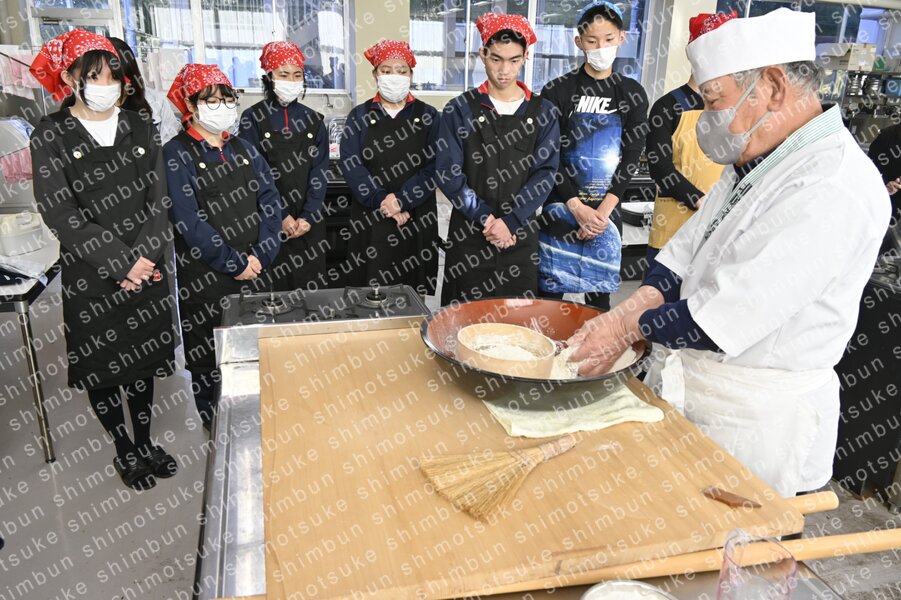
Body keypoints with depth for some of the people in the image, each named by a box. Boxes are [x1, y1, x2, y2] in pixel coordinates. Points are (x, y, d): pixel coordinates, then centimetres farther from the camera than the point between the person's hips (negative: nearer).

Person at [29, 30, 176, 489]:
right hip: (89, 276, -2)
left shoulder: (139, 129, 6)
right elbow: (59, 211, -12)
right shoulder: (51, 135, -3)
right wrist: (120, 262, -17)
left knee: (143, 358, 12)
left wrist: (143, 258, -12)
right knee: (100, 365, 8)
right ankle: (123, 450, 27)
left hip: (146, 270, 3)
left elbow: (158, 201, 0)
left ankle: (145, 442, 30)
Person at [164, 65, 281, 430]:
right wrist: (234, 263, -15)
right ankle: (214, 427, 28)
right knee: (206, 356, 8)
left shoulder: (242, 149, 11)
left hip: (251, 270, 5)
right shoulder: (176, 155, -7)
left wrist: (260, 255, -9)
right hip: (203, 277, -5)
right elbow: (189, 222, -15)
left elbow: (269, 201, 3)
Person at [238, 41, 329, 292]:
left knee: (311, 289, 5)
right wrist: (281, 216, -13)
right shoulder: (253, 118, 0)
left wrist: (307, 217, -8)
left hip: (310, 224, 3)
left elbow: (319, 173, 2)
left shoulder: (313, 119, 9)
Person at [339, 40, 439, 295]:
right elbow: (351, 165, -4)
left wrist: (400, 200, -16)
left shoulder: (427, 116, 7)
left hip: (417, 219, 0)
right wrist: (381, 202, -16)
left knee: (414, 291, 3)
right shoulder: (359, 116, 7)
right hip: (370, 219, 0)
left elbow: (433, 167, -4)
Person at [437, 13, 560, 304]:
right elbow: (448, 173, -5)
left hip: (520, 235, 1)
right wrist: (486, 218, -14)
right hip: (468, 233, -1)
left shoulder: (543, 113, 5)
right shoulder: (459, 109, 1)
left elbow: (544, 174, -3)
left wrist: (510, 222, -14)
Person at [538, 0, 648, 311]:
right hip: (561, 206, -2)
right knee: (551, 290, 1)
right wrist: (577, 207, -13)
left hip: (607, 209, 2)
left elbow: (632, 155, 1)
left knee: (599, 293, 8)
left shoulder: (632, 93, 6)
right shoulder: (557, 91, -1)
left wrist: (604, 209, -11)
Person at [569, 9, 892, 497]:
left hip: (759, 412, -8)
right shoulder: (755, 161, 6)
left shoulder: (833, 189, -25)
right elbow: (683, 254, 6)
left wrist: (629, 327, -17)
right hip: (697, 381, 8)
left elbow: (732, 315, -28)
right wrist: (624, 312, -8)